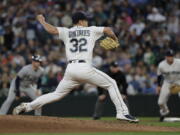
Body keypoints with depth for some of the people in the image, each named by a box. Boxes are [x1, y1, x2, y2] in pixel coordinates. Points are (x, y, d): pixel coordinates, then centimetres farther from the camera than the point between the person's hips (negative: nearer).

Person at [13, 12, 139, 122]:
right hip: (85, 68, -4)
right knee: (111, 84, 10)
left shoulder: (66, 32, 14)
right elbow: (107, 30, 5)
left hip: (70, 69, 4)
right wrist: (115, 39, 25)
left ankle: (28, 106, 7)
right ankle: (122, 112, -1)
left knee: (57, 94, 16)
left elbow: (51, 29, -1)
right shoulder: (91, 30, 11)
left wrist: (42, 20, 17)